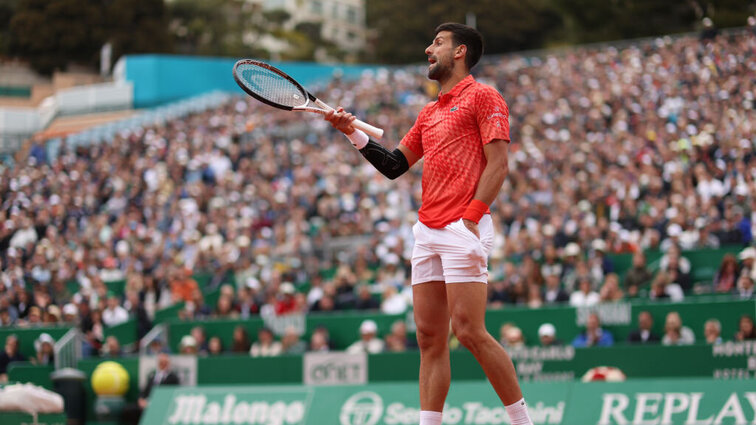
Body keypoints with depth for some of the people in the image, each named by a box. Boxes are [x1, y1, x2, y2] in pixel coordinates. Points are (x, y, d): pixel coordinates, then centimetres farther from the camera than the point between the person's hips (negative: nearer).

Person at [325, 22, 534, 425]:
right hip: (427, 232, 8)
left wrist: (470, 217, -18)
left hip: (463, 228, -8)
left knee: (469, 332, -13)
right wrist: (353, 133, 12)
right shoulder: (429, 112, 23)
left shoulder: (482, 97, 0)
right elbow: (394, 165, 24)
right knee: (429, 338, 3)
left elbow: (498, 163, -9)